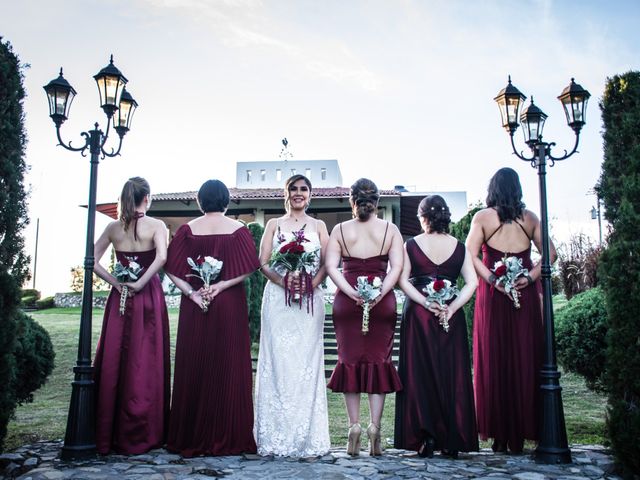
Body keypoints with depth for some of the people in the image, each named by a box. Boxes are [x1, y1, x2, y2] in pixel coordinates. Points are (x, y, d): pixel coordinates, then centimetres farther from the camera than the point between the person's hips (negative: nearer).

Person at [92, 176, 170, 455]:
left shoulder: (113, 227, 5)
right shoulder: (156, 225, -5)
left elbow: (92, 261, 2)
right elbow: (161, 257, -22)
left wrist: (115, 282, -1)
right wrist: (140, 283, -15)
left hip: (119, 297, 4)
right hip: (149, 296, -3)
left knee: (113, 361, 9)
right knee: (145, 364, 3)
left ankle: (108, 434, 17)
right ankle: (140, 436, 11)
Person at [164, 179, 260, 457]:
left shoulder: (188, 229, 1)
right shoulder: (238, 230, -1)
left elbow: (172, 269, -5)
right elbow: (247, 269, -10)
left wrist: (191, 292, -8)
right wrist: (220, 286, -10)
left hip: (194, 307, 1)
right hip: (230, 308, -1)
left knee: (193, 368, 8)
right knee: (229, 369, 5)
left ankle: (191, 437, 16)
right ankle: (228, 438, 11)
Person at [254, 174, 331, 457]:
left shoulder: (318, 226, 15)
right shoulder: (274, 225, 13)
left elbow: (326, 264, 6)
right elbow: (263, 263, 5)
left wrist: (310, 283, -12)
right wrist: (283, 280, -13)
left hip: (310, 301, 0)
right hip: (278, 300, 0)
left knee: (306, 362, -1)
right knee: (278, 362, -3)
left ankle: (307, 437, 6)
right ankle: (277, 437, 4)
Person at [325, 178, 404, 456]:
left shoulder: (340, 230, 2)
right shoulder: (391, 230, 2)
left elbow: (331, 266, -8)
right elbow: (397, 267, -9)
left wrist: (351, 293, -13)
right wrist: (380, 293, -14)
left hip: (347, 301, 0)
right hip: (383, 303, 0)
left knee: (350, 361, 8)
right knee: (379, 361, 7)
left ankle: (354, 426, 7)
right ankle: (375, 427, 2)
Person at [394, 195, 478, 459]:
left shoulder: (411, 245, -2)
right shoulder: (459, 247, 2)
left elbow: (402, 280, -10)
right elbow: (472, 282, -6)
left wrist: (426, 303, -11)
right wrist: (451, 308, -10)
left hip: (418, 315, -1)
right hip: (451, 317, 2)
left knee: (420, 374, 5)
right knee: (452, 375, 8)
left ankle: (427, 439, 5)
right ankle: (452, 441, 12)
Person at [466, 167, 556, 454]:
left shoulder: (482, 217, -1)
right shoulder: (529, 218, 7)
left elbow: (470, 256, -11)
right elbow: (550, 254, 5)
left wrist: (492, 279, -11)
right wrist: (530, 277, -5)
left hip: (493, 296, -2)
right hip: (525, 296, 2)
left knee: (494, 360, 4)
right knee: (525, 359, 7)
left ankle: (500, 435, 8)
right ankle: (521, 432, 13)